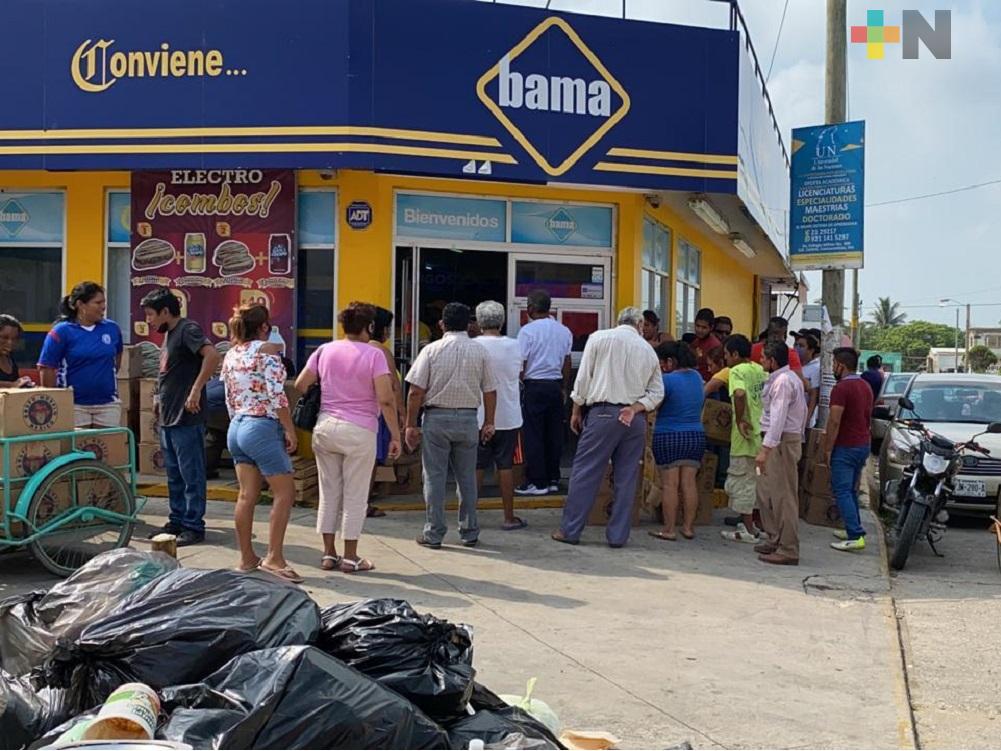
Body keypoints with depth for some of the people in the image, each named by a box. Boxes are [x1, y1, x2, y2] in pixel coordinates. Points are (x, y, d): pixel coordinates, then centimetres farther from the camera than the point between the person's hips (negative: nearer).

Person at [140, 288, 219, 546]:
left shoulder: (187, 329, -13)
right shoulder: (169, 334, 15)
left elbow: (212, 355, -30)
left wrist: (196, 391, -29)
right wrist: (160, 398, 17)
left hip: (186, 418, -10)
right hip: (168, 417, 10)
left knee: (191, 475, -2)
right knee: (174, 475, 16)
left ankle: (194, 527, 5)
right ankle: (177, 521, 25)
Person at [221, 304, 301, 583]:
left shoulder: (230, 355, 12)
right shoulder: (267, 350, -11)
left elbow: (229, 399, 16)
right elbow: (276, 395, -18)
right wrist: (290, 430, -12)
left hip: (237, 427, 8)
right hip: (263, 428, -8)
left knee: (247, 495, 11)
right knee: (285, 493, -1)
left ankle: (247, 557, 17)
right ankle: (274, 558, -4)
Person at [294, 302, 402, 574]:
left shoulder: (325, 351, 6)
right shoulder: (374, 354, -8)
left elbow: (300, 385, 4)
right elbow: (386, 399, -14)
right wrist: (395, 435, -8)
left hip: (325, 427, 5)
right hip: (358, 431, -4)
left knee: (329, 493, 12)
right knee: (355, 497, 5)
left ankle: (328, 554, 17)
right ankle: (350, 557, 11)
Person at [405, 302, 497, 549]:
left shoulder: (432, 350, -4)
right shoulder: (480, 352, 2)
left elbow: (416, 392, -7)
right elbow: (490, 391, 3)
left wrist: (411, 425, -1)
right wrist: (489, 423, 14)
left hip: (436, 417, -2)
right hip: (467, 418, 2)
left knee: (434, 476, 4)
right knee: (467, 477, 11)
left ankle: (434, 533, 8)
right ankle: (469, 532, 17)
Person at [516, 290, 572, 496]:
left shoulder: (528, 330, -9)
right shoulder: (564, 331, 8)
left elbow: (521, 363, -9)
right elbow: (567, 363, 13)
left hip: (534, 385, -5)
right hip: (556, 385, 6)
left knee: (533, 435, -1)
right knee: (554, 434, 9)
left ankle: (537, 482, -1)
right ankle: (553, 480, 13)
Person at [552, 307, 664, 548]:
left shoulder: (599, 338, 2)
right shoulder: (649, 350, 13)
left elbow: (583, 378, -1)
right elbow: (656, 393, 8)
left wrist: (576, 411, 6)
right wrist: (634, 408, -1)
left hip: (603, 413, -3)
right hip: (634, 419, 3)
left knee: (585, 472, 1)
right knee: (626, 478, 7)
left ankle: (570, 530, 4)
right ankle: (618, 535, 10)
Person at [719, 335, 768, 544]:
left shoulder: (736, 371, -12)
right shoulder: (760, 370, 12)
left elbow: (739, 394, -31)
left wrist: (740, 420, -21)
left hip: (746, 435, -8)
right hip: (762, 432, 8)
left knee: (741, 481, 1)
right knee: (753, 479, 19)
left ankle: (748, 531, 4)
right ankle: (752, 524, 27)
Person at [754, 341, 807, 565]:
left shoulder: (782, 381, -17)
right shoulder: (792, 378, 16)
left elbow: (778, 418, -25)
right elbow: (803, 410, 21)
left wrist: (765, 449, -28)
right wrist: (799, 436, 25)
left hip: (782, 442, -11)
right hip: (792, 437, 11)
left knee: (784, 496, -8)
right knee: (765, 492, 17)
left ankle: (788, 551, -5)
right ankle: (775, 539, 25)